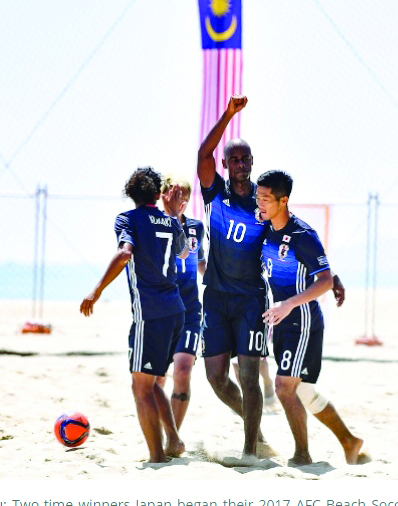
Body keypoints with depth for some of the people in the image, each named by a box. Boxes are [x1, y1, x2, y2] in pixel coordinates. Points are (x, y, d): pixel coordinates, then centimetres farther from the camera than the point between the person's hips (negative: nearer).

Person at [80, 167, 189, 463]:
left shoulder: (128, 219, -3)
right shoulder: (170, 222, 14)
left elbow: (124, 253, -22)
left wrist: (97, 291, -23)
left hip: (150, 313, -6)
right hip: (175, 311, 7)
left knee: (142, 386, -3)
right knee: (150, 383, 20)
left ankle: (158, 456, -8)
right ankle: (174, 441, 13)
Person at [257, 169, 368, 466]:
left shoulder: (302, 235, -17)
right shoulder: (265, 231, 6)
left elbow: (326, 281, -20)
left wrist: (289, 304, -29)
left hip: (303, 322, -8)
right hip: (281, 323, 8)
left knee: (285, 387, -13)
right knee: (303, 392, 13)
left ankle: (302, 455, -2)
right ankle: (349, 442, 27)